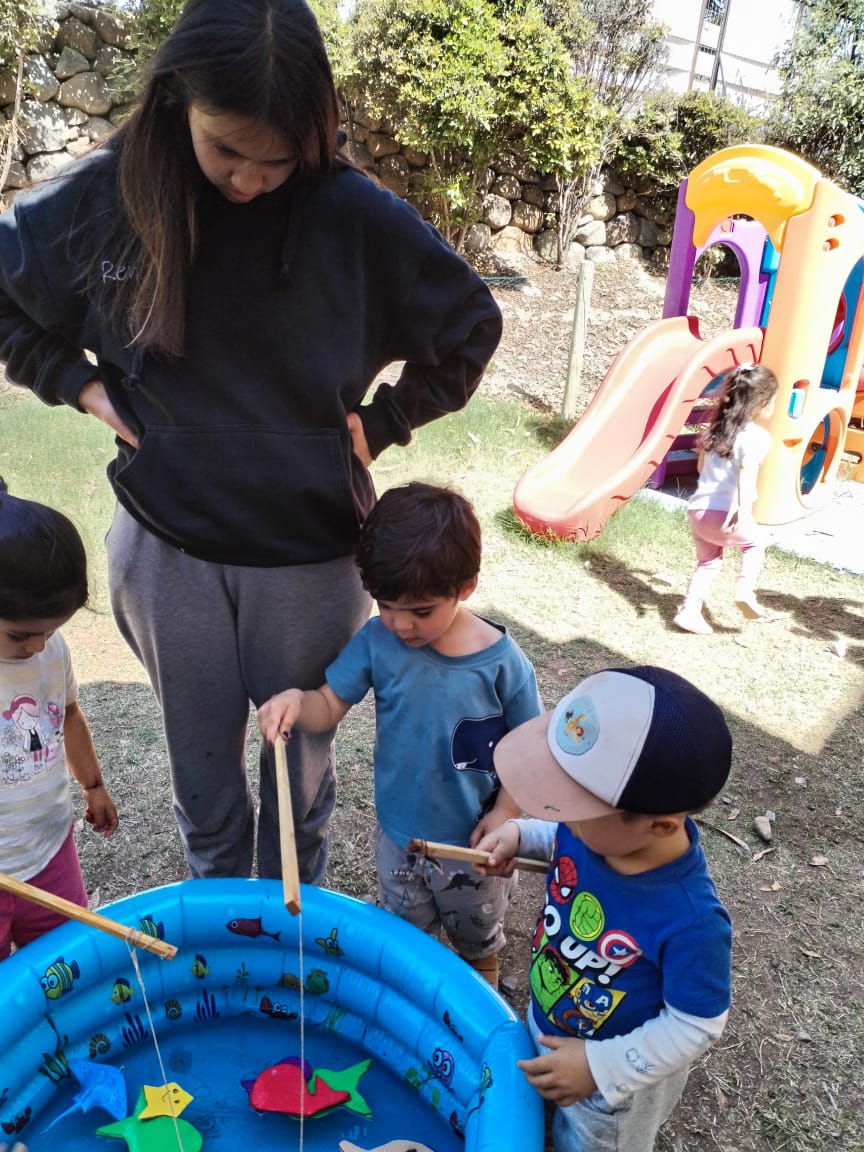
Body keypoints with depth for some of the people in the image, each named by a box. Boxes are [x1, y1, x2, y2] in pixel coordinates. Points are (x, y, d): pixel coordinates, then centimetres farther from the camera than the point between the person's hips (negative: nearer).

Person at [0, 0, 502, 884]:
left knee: (300, 770, 17)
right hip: (165, 546, 2)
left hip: (311, 553, -1)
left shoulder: (357, 218, -12)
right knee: (203, 770, 19)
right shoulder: (107, 195, -6)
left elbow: (471, 329, 1)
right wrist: (76, 381, -1)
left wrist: (377, 423, -5)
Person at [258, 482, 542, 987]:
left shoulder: (502, 661, -24)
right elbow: (330, 707, -14)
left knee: (478, 936, 28)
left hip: (473, 841, -1)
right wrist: (297, 700, -34)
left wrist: (505, 812, -17)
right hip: (399, 833, 2)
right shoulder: (378, 641, -18)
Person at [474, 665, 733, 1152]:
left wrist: (599, 1067, -24)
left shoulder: (691, 923, -43)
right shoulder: (603, 827, -27)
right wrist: (519, 833, -19)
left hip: (618, 1074, -5)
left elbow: (695, 1026, -26)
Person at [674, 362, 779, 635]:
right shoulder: (757, 436, -8)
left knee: (708, 561, 21)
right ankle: (745, 590, 6)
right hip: (724, 513, -6)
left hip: (697, 508, 6)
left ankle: (690, 611, 10)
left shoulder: (717, 429, 15)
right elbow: (747, 471, -25)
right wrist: (744, 508, -36)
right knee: (755, 541, 23)